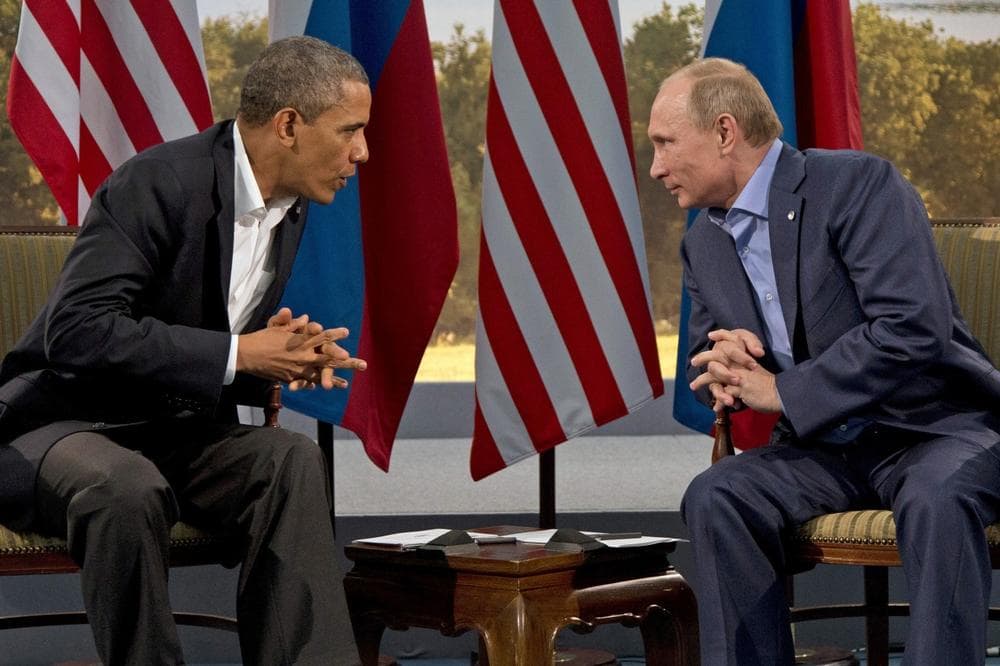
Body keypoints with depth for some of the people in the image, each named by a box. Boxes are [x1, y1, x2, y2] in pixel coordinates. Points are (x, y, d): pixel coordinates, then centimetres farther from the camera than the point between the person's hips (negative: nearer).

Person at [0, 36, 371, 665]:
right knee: (129, 490, -38)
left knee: (293, 459, -22)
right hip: (64, 421, -7)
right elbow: (77, 331, -29)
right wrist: (240, 354, -27)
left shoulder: (289, 206, 5)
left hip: (171, 435, 7)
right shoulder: (161, 182, -20)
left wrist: (287, 358, -7)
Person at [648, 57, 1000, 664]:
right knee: (714, 498, -21)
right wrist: (722, 363, -7)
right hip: (826, 448, 6)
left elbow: (915, 327, -24)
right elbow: (702, 364, 19)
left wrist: (780, 391, -19)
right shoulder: (704, 242, 8)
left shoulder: (857, 184, -14)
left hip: (937, 428, -6)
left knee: (937, 501, -37)